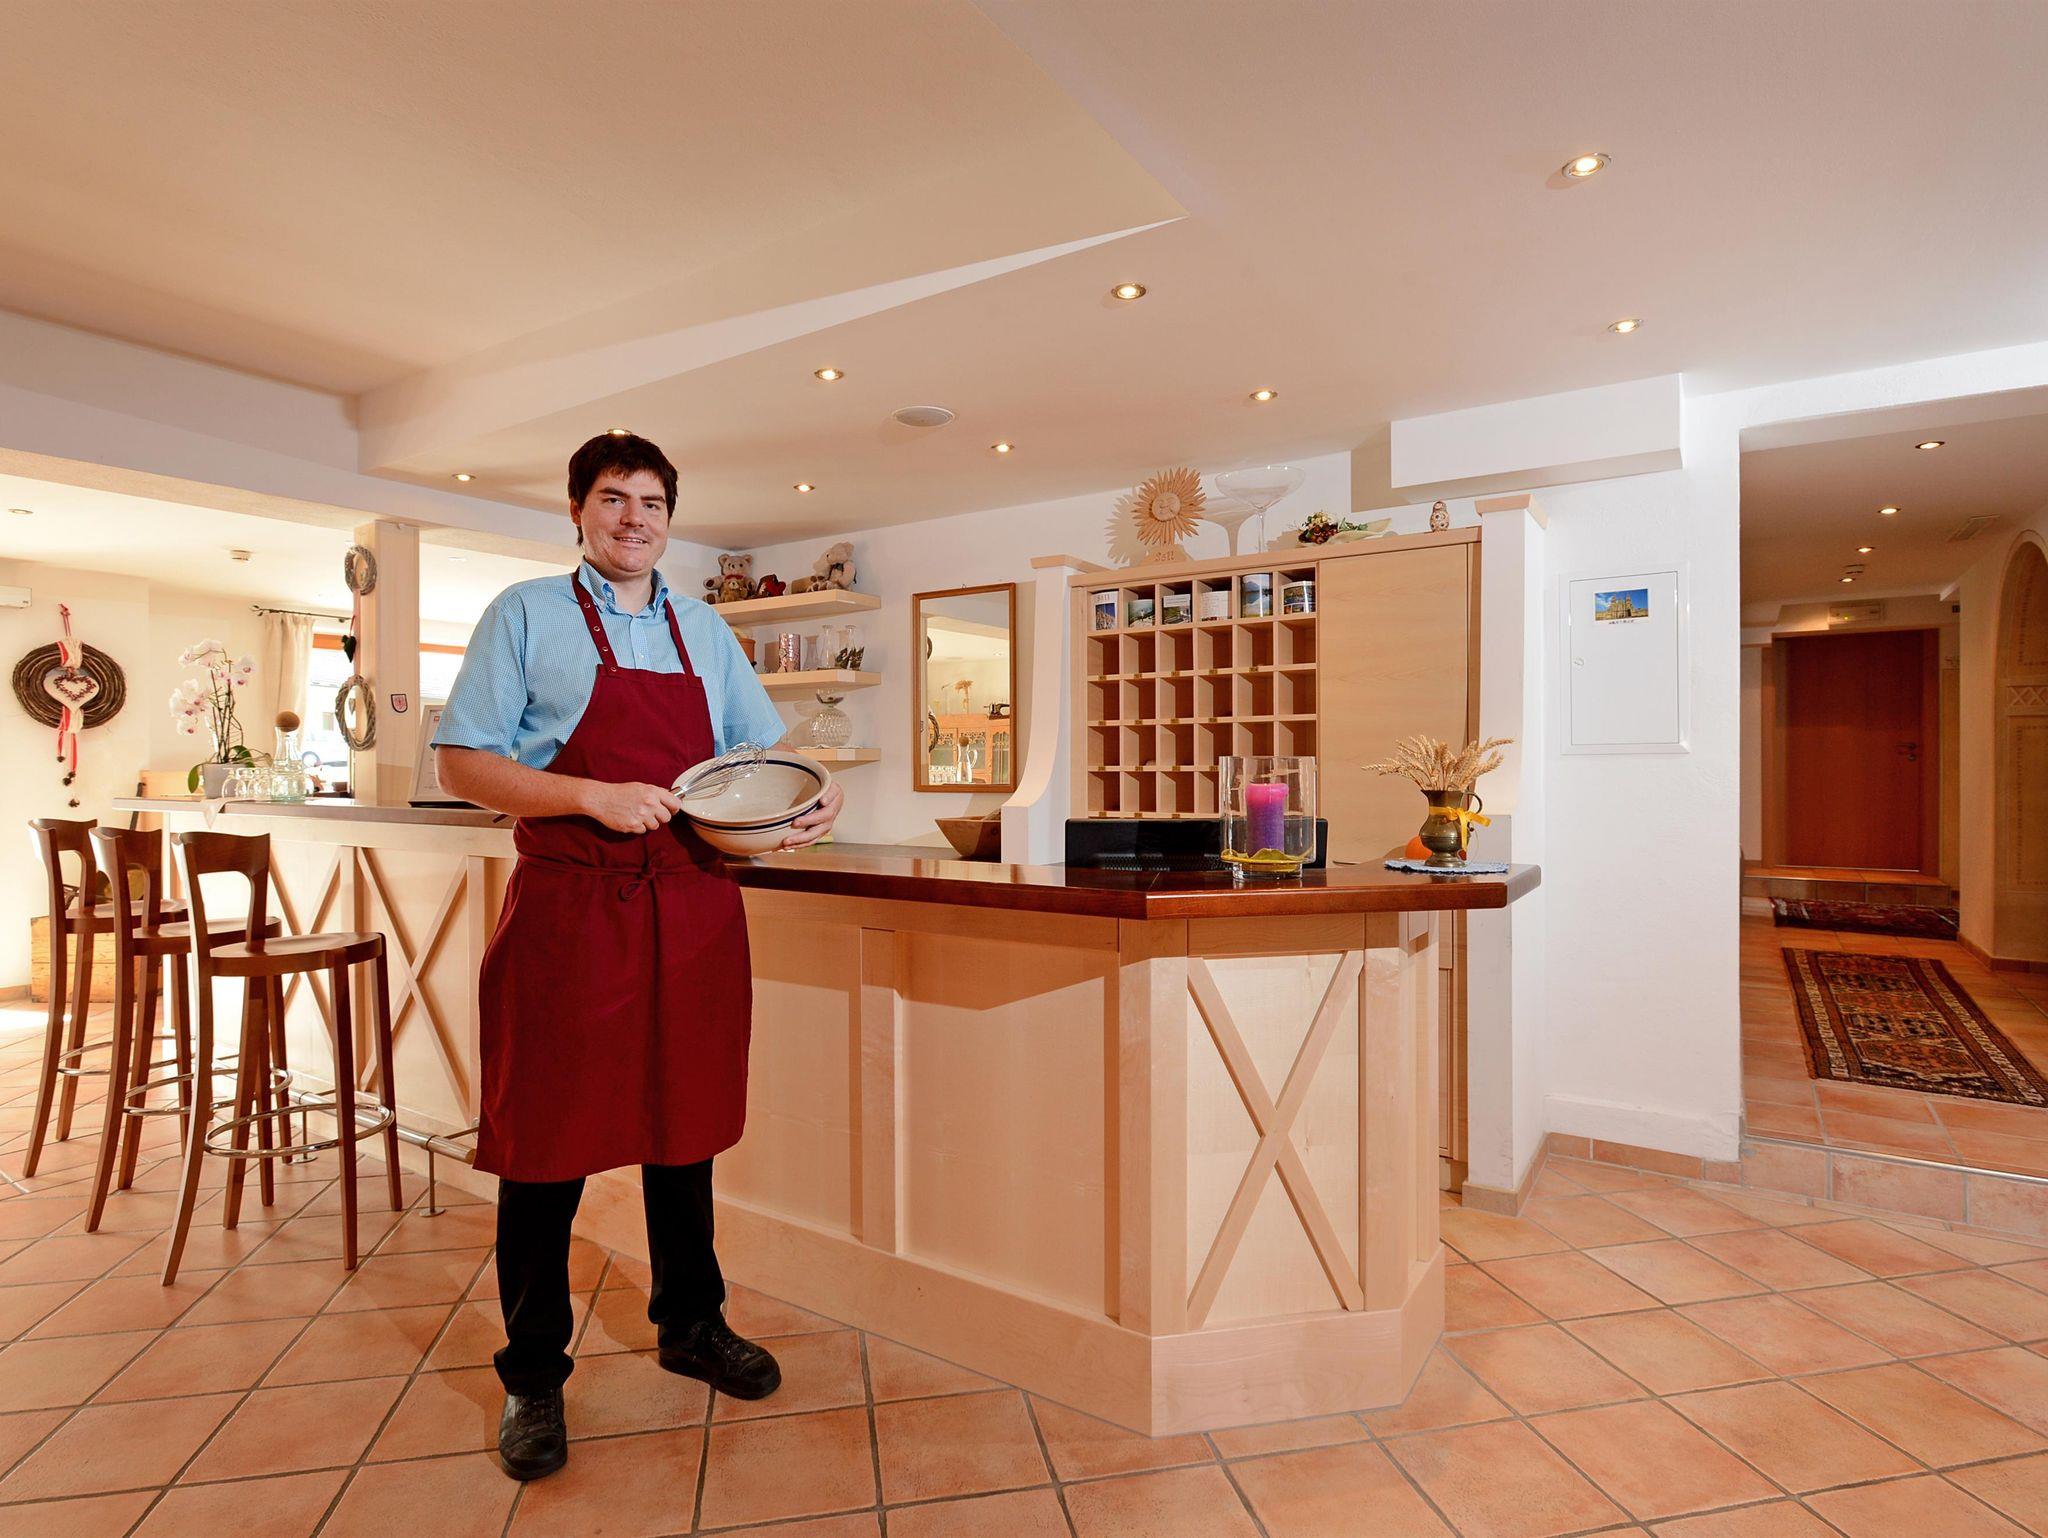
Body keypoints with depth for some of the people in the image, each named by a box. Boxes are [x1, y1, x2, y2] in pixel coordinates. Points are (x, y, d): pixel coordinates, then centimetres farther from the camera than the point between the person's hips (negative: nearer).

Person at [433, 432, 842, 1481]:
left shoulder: (705, 631, 14)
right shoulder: (526, 615, 3)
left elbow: (761, 757, 17)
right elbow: (461, 764, -3)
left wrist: (812, 802, -4)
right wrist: (592, 796, -17)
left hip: (692, 908, 4)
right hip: (567, 909, -3)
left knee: (684, 1123, 14)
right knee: (547, 1139, 5)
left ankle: (691, 1326, 34)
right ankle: (534, 1376, 25)